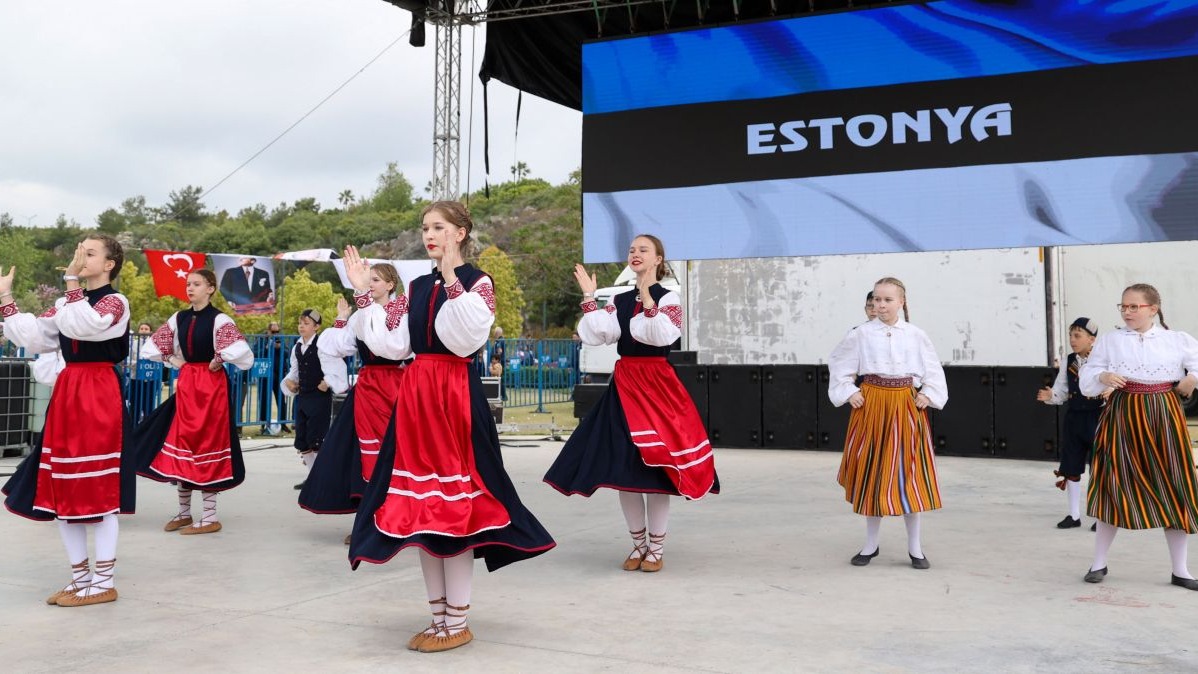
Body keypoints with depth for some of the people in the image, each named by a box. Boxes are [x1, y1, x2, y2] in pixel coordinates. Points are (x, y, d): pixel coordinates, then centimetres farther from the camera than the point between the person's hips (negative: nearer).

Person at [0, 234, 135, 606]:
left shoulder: (116, 302, -6)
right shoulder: (67, 303, 16)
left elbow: (77, 326, -23)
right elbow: (30, 338, 8)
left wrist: (72, 280, -19)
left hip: (99, 396, -8)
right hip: (66, 395, 8)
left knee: (97, 489, -5)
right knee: (63, 489, 9)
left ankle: (103, 583, 4)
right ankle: (81, 577, 20)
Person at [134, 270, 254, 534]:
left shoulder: (218, 320, -11)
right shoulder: (179, 318, 8)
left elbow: (239, 350, -27)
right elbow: (152, 347, 18)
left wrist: (216, 363, -14)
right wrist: (173, 361, 6)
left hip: (212, 386, -6)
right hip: (185, 384, 6)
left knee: (207, 443, -3)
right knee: (181, 443, 7)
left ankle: (210, 517, 4)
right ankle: (184, 513, 19)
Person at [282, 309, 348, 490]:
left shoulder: (321, 345, -11)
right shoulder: (297, 348, 11)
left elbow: (335, 367, -16)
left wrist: (327, 382, -22)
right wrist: (289, 381, 4)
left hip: (320, 397, -8)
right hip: (302, 397, 8)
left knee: (316, 440, -8)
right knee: (302, 440, 12)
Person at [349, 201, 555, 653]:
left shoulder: (477, 282, -3)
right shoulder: (419, 286, 15)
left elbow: (466, 341, -18)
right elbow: (396, 347, 9)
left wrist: (453, 281, -21)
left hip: (455, 394, -7)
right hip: (416, 395, 7)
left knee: (454, 503, -5)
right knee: (421, 506, 8)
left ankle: (458, 623, 5)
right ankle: (439, 616, 19)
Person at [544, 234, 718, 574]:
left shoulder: (668, 297, -1)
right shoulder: (619, 300, 12)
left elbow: (663, 335, -19)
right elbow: (594, 335, -1)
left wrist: (647, 298, -23)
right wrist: (588, 297, -3)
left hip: (656, 384, -4)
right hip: (624, 385, 4)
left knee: (655, 463, -3)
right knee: (623, 465, 3)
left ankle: (656, 547, 9)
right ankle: (638, 543, 17)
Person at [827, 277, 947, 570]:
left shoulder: (916, 335, 2)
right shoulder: (862, 334, -1)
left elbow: (933, 369, 11)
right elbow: (838, 363, 7)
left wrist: (928, 394, -2)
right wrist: (848, 392, -2)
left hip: (905, 406, 1)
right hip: (871, 405, 0)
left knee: (909, 474, 3)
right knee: (872, 475, 6)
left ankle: (915, 547, 15)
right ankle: (871, 544, 20)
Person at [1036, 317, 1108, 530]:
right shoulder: (1068, 362, 6)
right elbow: (1061, 392, 7)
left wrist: (1110, 393, -31)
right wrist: (1049, 396, -13)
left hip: (1097, 418, -5)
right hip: (1073, 418, 5)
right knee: (1071, 469, 9)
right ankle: (1074, 515, 21)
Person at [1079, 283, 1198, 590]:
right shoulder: (1109, 340, 3)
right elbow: (1086, 379, 3)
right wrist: (1103, 377, -17)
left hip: (1163, 418, 1)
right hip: (1124, 418, -1)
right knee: (1115, 487, -1)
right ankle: (1099, 563, 15)